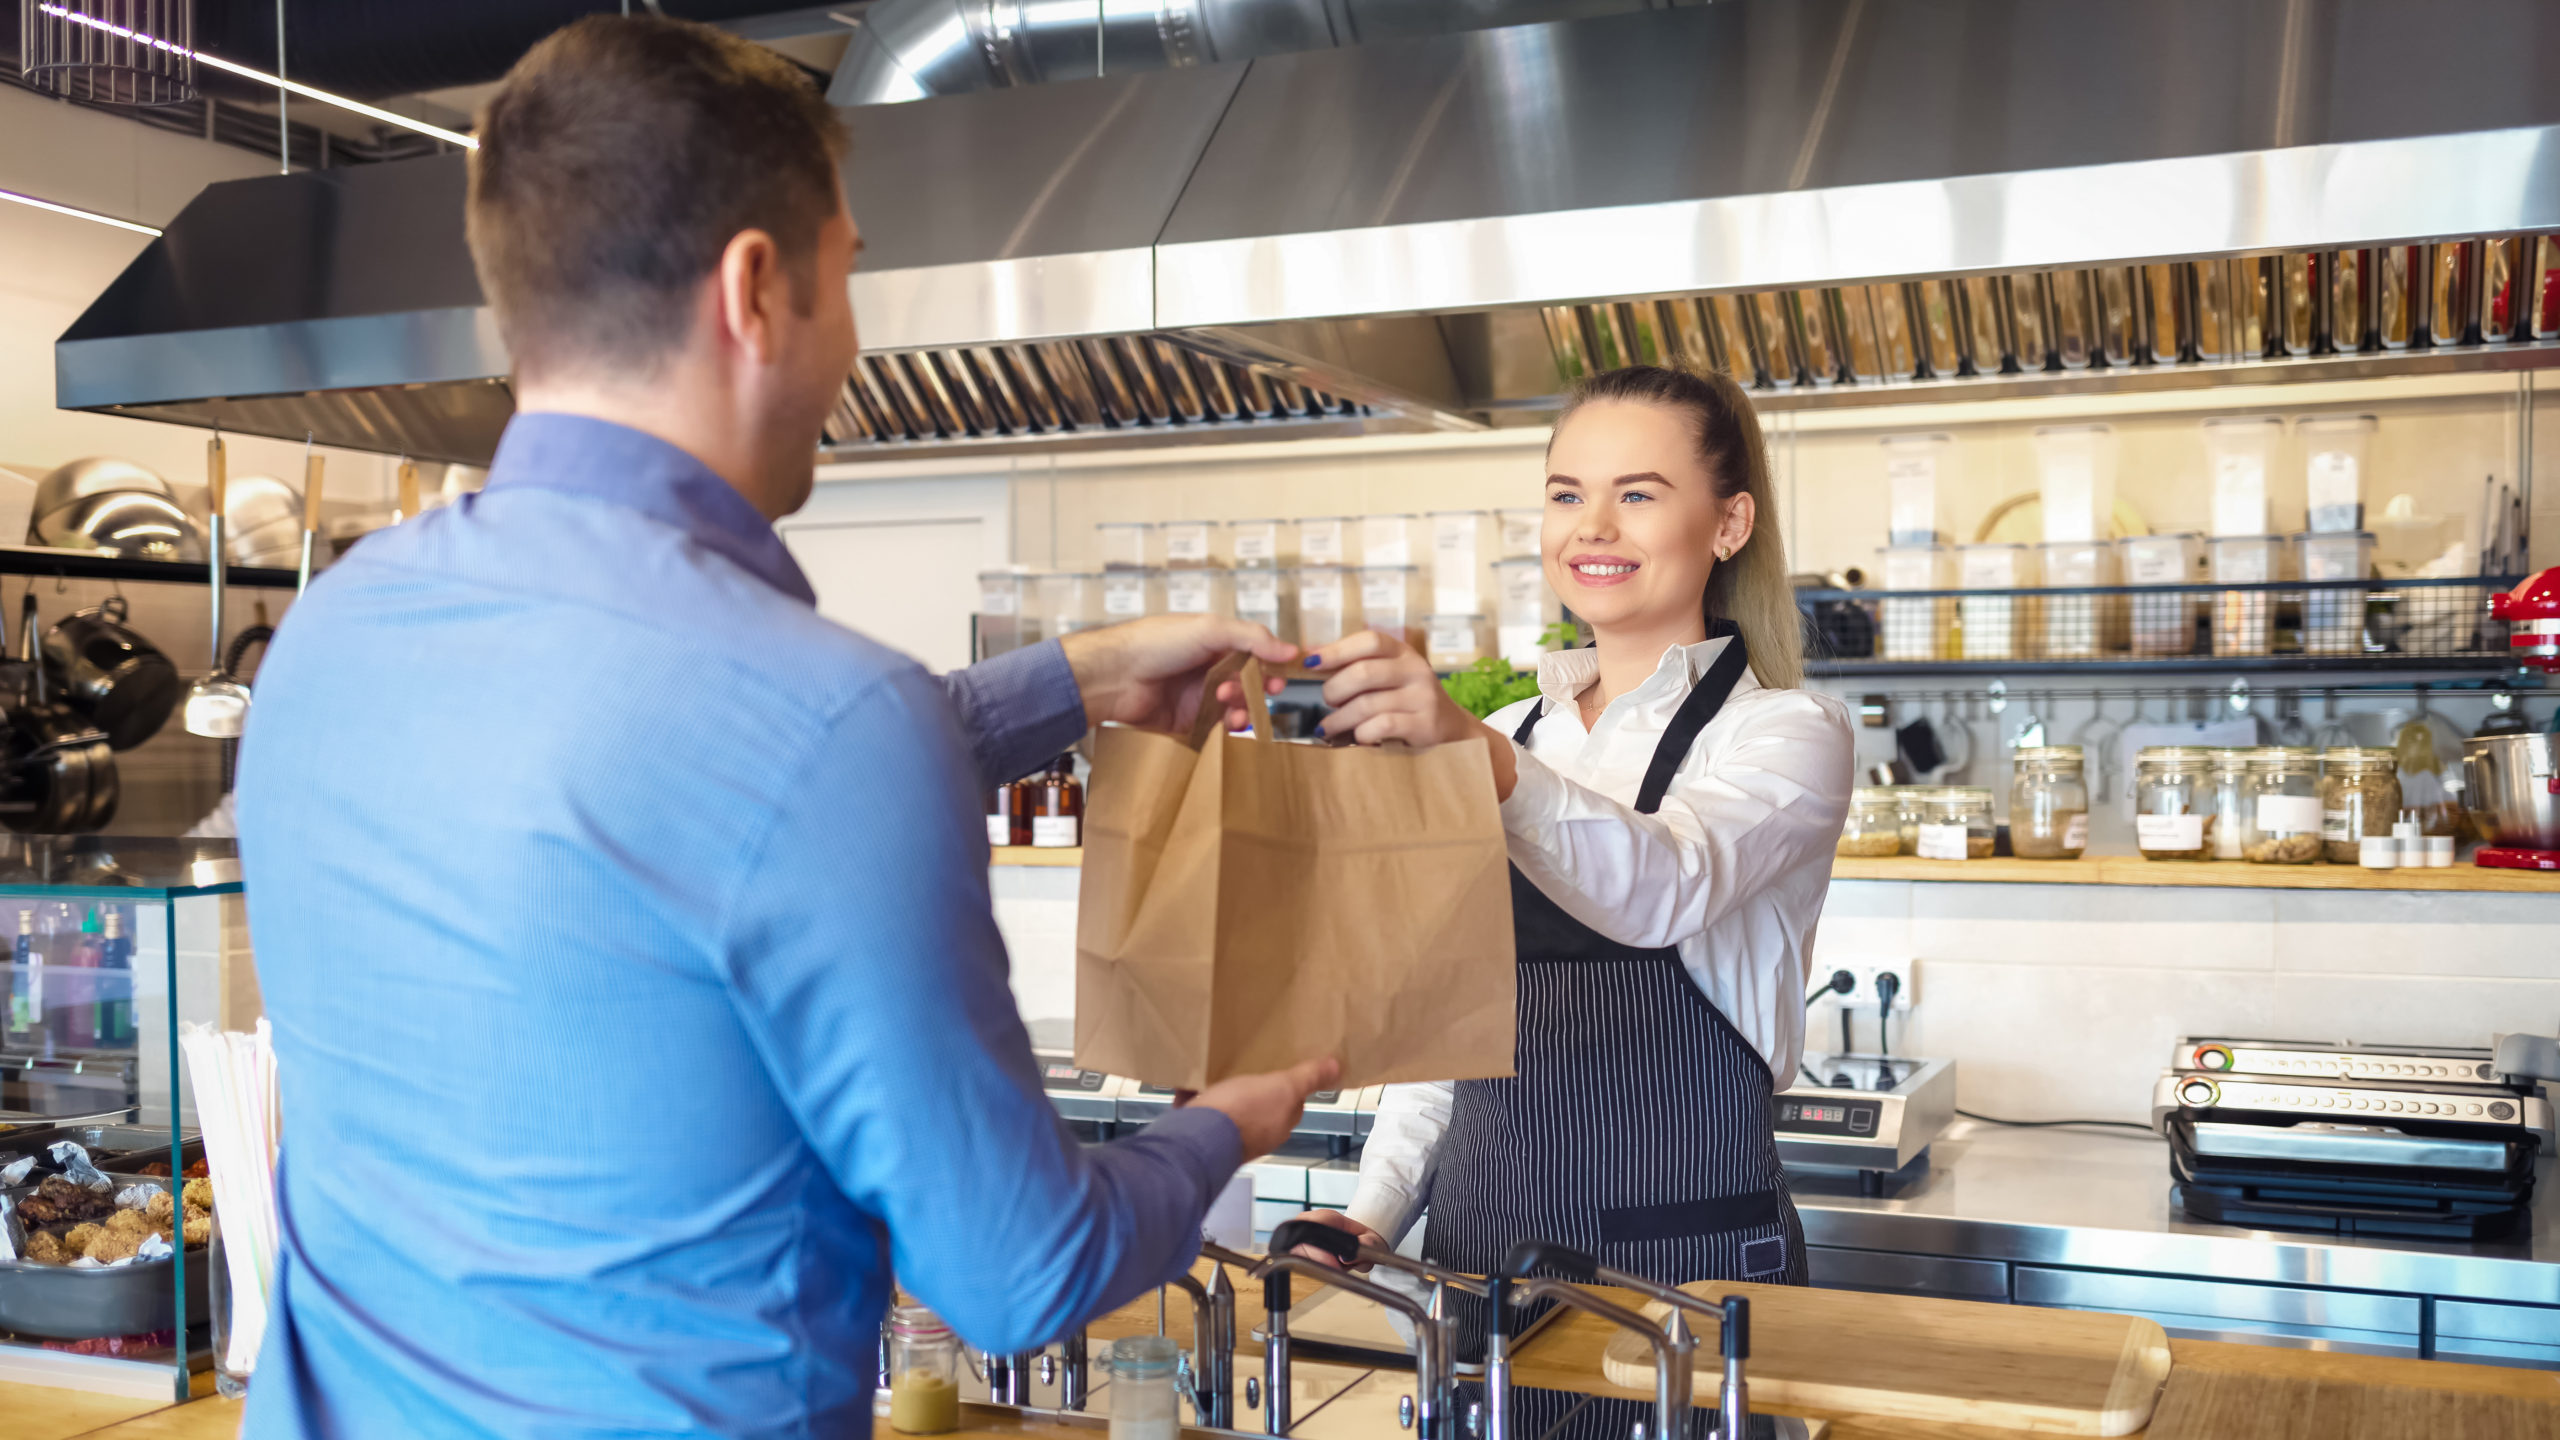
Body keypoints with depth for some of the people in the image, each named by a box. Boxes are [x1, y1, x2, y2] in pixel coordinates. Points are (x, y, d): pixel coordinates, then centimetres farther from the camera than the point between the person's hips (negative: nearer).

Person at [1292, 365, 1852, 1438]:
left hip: (1679, 1262, -5)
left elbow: (1663, 888, -27)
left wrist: (1478, 757, -43)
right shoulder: (1510, 738, 12)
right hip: (1476, 1247, 5)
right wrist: (1374, 1212, 3)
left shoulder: (1787, 734, -5)